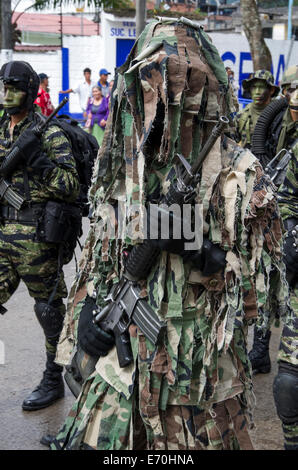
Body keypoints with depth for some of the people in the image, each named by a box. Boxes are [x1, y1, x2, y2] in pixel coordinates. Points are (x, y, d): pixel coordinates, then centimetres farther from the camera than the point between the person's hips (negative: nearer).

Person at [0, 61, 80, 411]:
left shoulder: (49, 135, -10)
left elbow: (71, 188, -16)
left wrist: (38, 159, -25)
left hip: (35, 235, -7)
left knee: (49, 309, 6)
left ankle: (53, 381, 20)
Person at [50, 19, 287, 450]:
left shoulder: (240, 175, -12)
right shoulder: (121, 164, 2)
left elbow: (262, 288, -10)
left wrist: (198, 249, -24)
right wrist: (87, 308, -2)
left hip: (202, 382, -4)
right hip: (119, 368, 4)